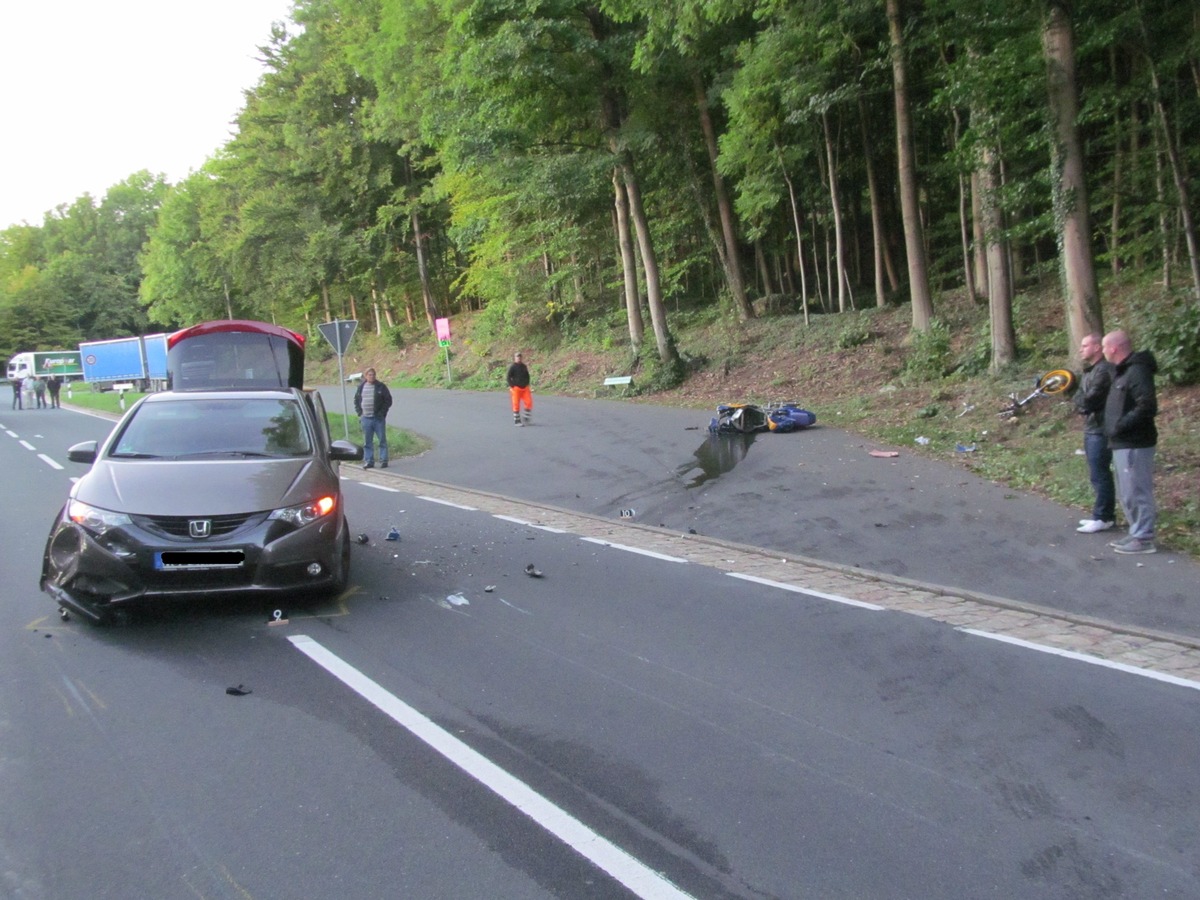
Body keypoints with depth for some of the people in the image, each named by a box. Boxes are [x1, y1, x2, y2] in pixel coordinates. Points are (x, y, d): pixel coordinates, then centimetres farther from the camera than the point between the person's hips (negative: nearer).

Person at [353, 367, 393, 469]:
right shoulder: (361, 387, 8)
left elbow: (388, 400, -1)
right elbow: (356, 400, 18)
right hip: (366, 418, 3)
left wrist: (382, 413, -9)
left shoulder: (381, 386, -2)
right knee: (367, 442, 6)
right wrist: (359, 413, 6)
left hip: (378, 418, -3)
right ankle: (368, 461, 12)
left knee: (382, 440, 0)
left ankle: (383, 460, 6)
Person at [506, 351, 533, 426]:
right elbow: (508, 377, -5)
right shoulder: (512, 367, -5)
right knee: (516, 404, -2)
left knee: (529, 402, -3)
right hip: (516, 388, -5)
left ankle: (527, 419, 10)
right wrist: (512, 386, -11)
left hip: (525, 388, 5)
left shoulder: (524, 366, 11)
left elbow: (527, 376, 22)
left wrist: (527, 384, 11)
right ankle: (517, 421, 6)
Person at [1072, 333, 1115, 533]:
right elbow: (1080, 398, 15)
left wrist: (1081, 403, -1)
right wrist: (1082, 404, -5)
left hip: (1100, 429, -10)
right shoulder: (1089, 370, 16)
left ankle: (1103, 518, -2)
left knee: (1099, 474, -7)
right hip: (1091, 428, 10)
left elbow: (1090, 399, -20)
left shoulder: (1104, 370, -17)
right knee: (1098, 474, 15)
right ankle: (1103, 515, 23)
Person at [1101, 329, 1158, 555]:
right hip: (1123, 443, 11)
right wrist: (1116, 428, 11)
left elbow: (1147, 407, -26)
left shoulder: (1137, 372, -18)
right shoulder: (1122, 371, 15)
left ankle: (1143, 538, 3)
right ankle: (1137, 533, 26)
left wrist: (1120, 426, -21)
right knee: (1127, 493, 17)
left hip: (1135, 445, -11)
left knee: (1136, 492, -4)